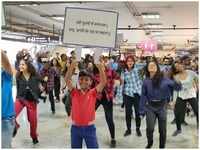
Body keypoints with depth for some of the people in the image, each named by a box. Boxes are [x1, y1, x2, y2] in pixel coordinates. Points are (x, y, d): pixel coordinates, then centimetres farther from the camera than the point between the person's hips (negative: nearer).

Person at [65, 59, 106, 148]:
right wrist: (72, 67, -25)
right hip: (75, 127, 2)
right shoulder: (74, 93, -1)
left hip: (89, 127, -1)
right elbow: (67, 80, -12)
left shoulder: (93, 93, -4)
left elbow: (103, 82, -15)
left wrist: (100, 68, -26)